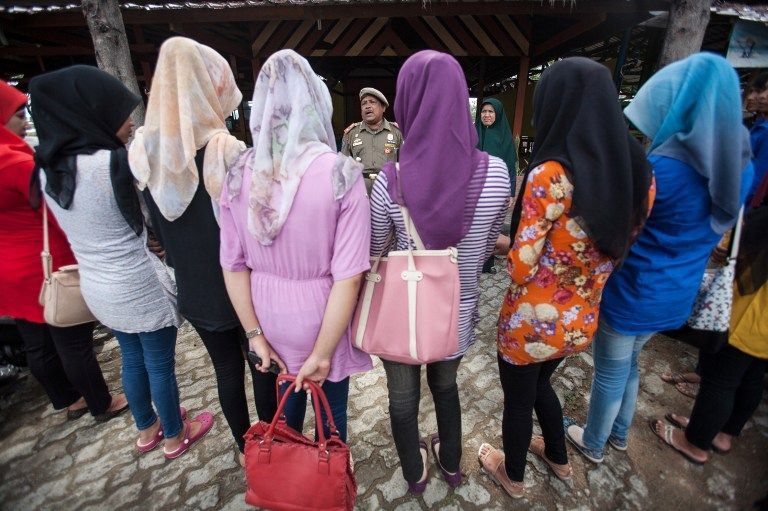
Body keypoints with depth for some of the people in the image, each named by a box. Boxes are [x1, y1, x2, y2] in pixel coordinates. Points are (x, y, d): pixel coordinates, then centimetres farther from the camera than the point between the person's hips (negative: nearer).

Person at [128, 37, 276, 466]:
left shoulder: (145, 150, -3)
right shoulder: (227, 151, -21)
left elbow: (158, 225, 5)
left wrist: (183, 267, 16)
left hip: (194, 287, 5)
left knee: (226, 366, 21)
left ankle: (245, 444, 41)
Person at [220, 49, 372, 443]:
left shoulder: (238, 175, -8)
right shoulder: (341, 173, -19)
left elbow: (233, 266, -4)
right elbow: (348, 276, -22)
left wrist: (255, 335, 3)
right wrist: (322, 353, -14)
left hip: (270, 320, 4)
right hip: (321, 319, -4)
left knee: (286, 400, 29)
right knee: (331, 406, 21)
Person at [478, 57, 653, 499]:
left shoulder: (550, 175, -26)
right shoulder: (640, 171, -4)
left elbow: (522, 268, -22)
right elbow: (620, 248, 6)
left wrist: (506, 243, -4)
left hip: (533, 321, -6)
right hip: (583, 320, 6)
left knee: (518, 397, 20)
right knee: (539, 383, 32)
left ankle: (513, 475, 48)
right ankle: (559, 459, 57)